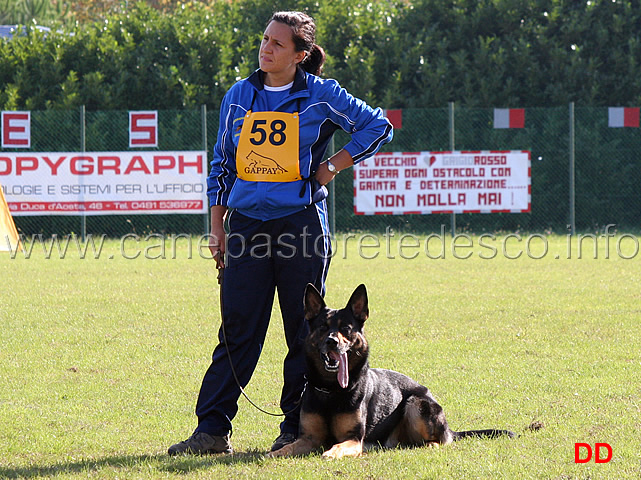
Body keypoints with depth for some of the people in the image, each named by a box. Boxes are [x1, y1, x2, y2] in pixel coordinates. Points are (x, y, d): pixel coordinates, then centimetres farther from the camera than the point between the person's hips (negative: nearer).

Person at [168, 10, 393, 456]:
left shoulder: (320, 95, 0)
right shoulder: (238, 97, 11)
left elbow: (378, 125, 4)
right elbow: (222, 163, 17)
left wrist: (334, 166, -1)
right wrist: (217, 225, 12)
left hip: (301, 221, -2)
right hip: (247, 223, 2)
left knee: (304, 331, 3)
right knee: (237, 329, -1)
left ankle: (297, 425, 12)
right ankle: (212, 428, -1)